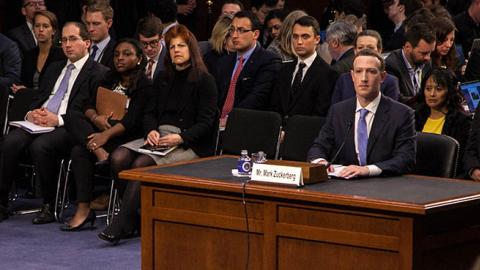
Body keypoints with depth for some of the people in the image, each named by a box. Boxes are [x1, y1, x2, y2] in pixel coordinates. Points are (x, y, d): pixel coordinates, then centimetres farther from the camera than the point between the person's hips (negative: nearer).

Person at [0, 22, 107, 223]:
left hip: (67, 126, -6)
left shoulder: (97, 73, 4)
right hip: (38, 122, 6)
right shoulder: (54, 69, 28)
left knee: (40, 146, -35)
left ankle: (49, 205, -19)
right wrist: (31, 113, 1)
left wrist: (58, 120, -17)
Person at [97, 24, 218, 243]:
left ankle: (121, 225, -27)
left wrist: (180, 138, -21)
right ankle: (132, 219, -18)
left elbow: (205, 123, -7)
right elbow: (150, 112, 17)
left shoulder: (205, 81, 0)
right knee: (119, 157, -22)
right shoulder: (163, 80, 21)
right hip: (159, 138, 6)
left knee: (142, 163, -31)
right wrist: (151, 131, -5)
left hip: (190, 144, -6)